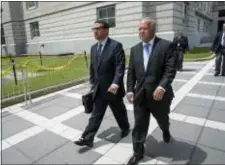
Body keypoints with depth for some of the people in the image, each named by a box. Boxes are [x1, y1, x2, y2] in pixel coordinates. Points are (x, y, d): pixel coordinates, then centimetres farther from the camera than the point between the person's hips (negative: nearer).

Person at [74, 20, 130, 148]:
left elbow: (120, 66, -19)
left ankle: (126, 129, 42)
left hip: (113, 88, -5)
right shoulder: (93, 48, 10)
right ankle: (87, 139, 14)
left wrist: (116, 83, -29)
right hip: (99, 89, 5)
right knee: (96, 115, 8)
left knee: (119, 112, 16)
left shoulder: (116, 45, -11)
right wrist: (93, 83, 14)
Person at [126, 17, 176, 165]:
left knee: (162, 119, 23)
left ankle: (166, 131, 58)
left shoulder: (166, 45, -8)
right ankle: (138, 153, 25)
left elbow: (171, 69, -15)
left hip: (159, 94, -2)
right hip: (140, 95, 3)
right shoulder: (135, 49, 6)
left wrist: (162, 87, -28)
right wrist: (130, 90, -1)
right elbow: (131, 72, 7)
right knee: (139, 125, 7)